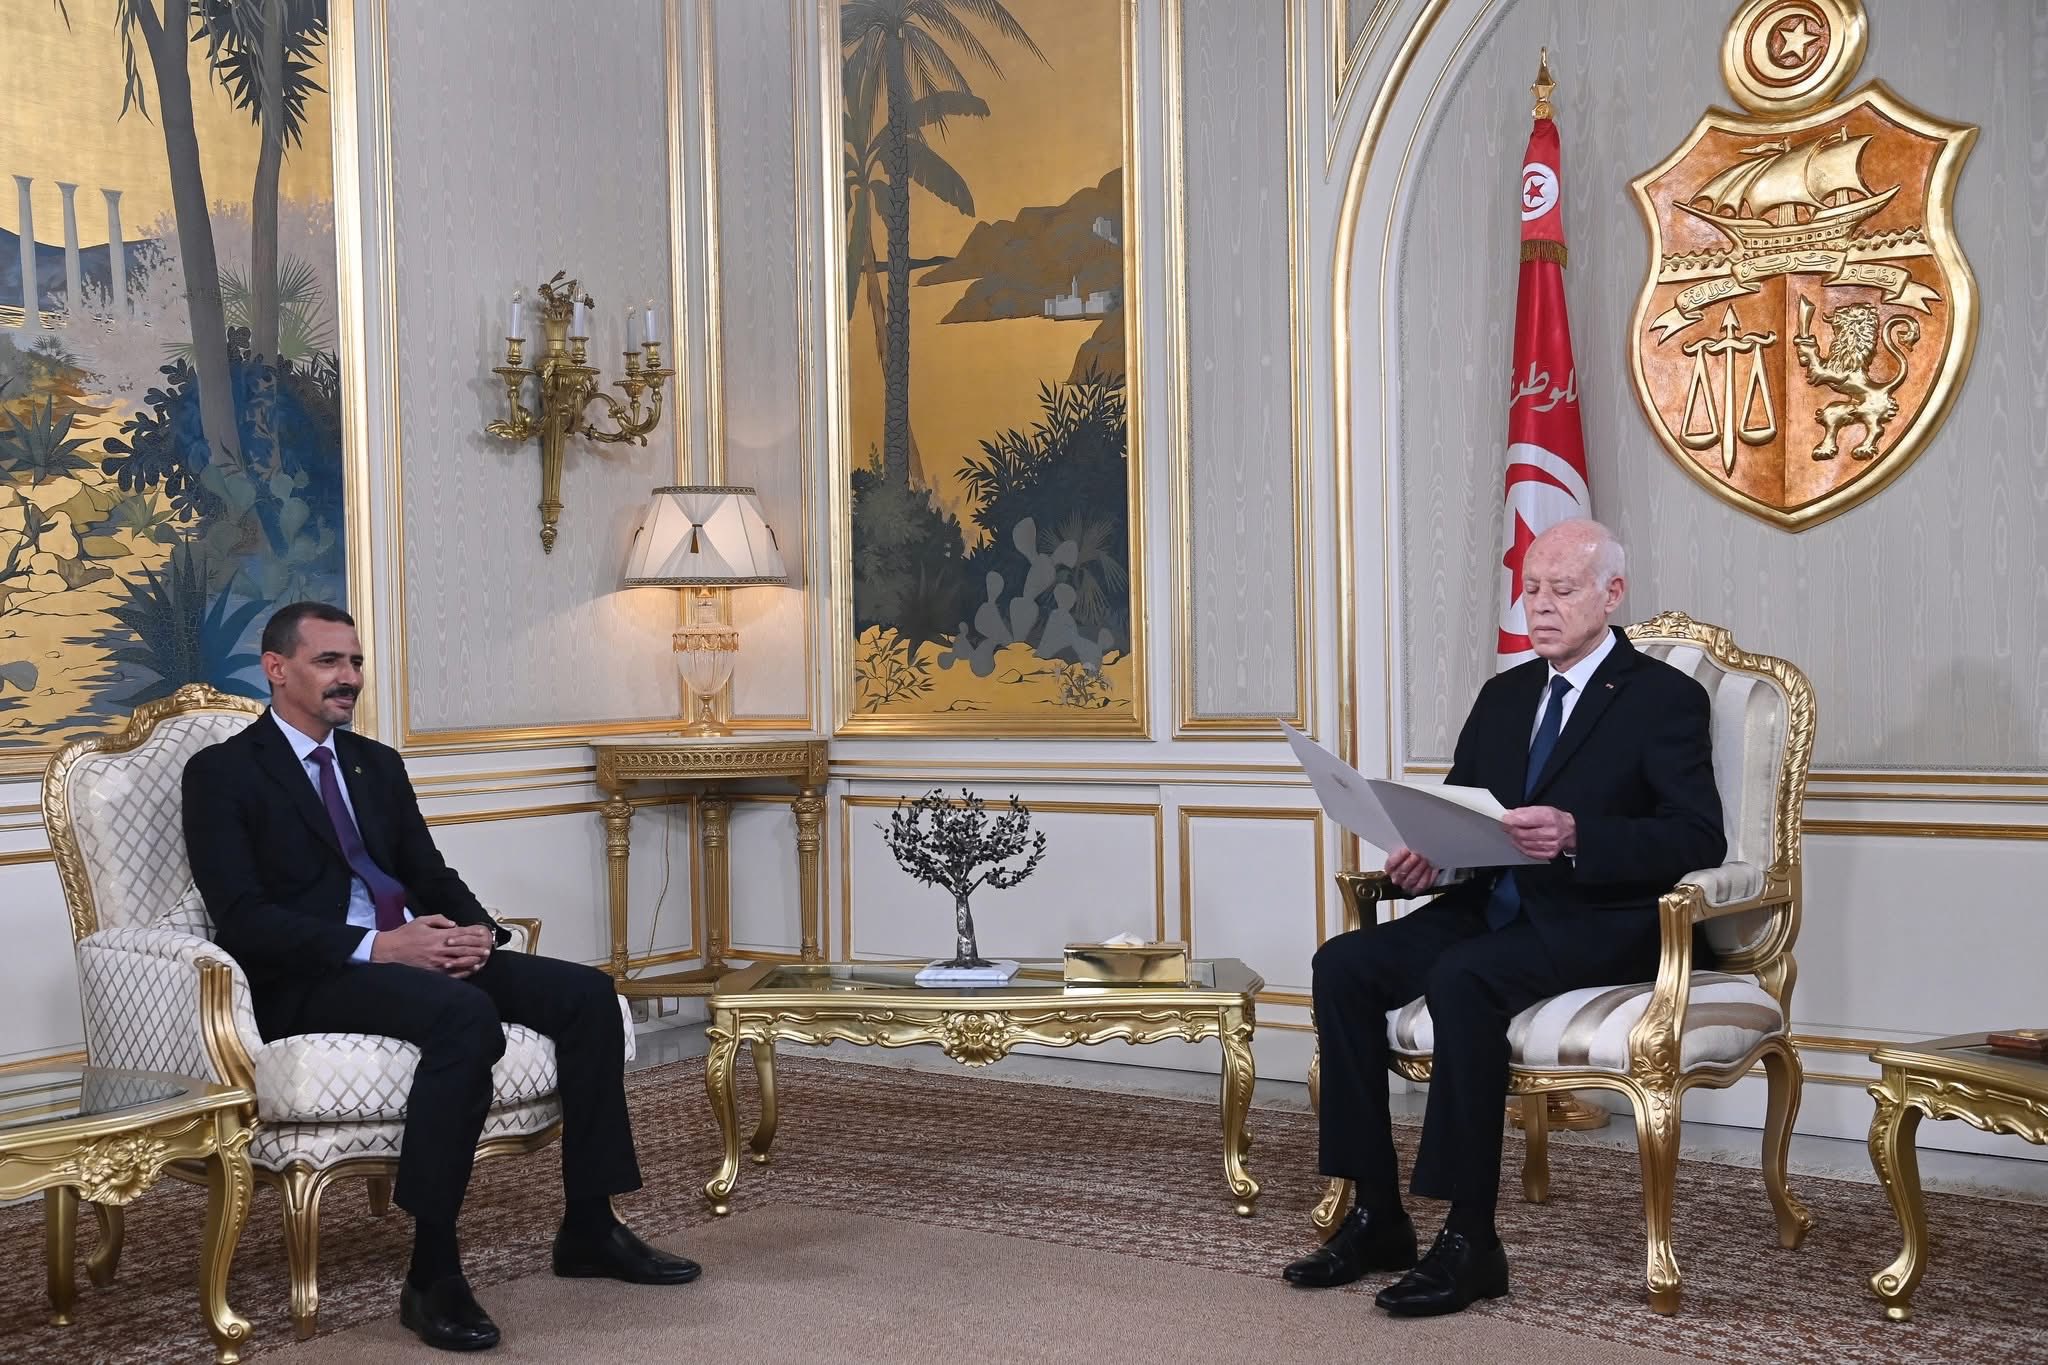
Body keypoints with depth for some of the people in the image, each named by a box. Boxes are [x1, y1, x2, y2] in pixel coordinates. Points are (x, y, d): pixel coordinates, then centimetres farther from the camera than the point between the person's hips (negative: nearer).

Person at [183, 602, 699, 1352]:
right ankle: (431, 1274, -29)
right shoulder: (221, 773, -2)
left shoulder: (377, 763, 20)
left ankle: (588, 1227, -3)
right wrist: (375, 946, -24)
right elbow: (242, 918, -13)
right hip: (312, 980, -7)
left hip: (415, 951, 7)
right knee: (467, 1017, -36)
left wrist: (475, 931, -7)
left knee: (587, 993, -12)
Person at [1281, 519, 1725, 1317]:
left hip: (1597, 923, -7)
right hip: (1490, 908, 7)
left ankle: (1470, 1239, -25)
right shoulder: (1503, 696, 18)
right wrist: (1425, 850, -8)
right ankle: (1376, 1214, -12)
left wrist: (1576, 836, -29)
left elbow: (1699, 838, -13)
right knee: (1344, 964, -17)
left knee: (1462, 979, -34)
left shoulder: (1665, 698, -3)